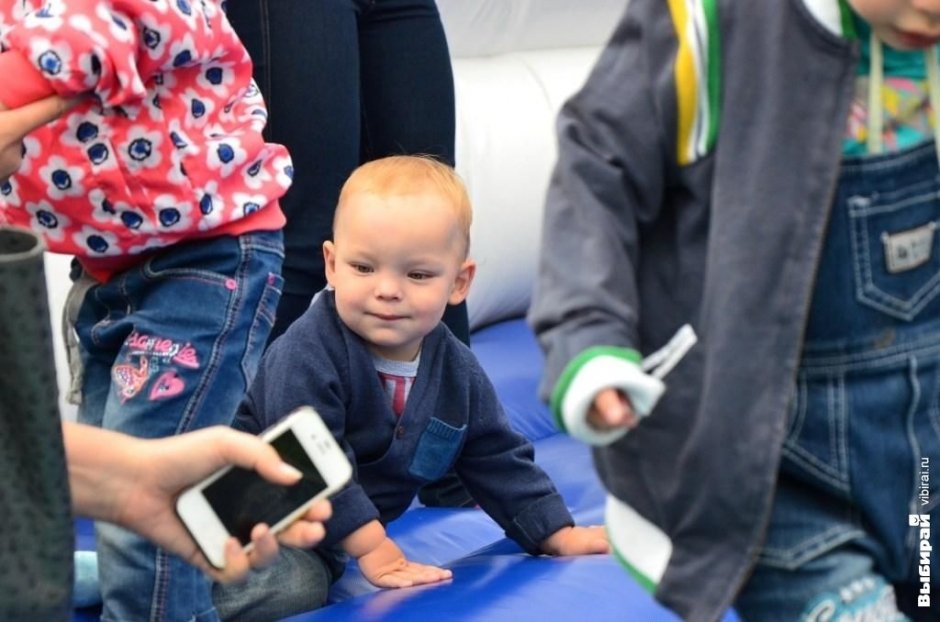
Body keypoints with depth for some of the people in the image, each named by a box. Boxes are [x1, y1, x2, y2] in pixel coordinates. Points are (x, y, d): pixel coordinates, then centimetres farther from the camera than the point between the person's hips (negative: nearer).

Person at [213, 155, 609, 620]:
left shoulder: (459, 375, -3)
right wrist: (373, 548, -31)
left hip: (329, 538, 7)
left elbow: (500, 462, 8)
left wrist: (560, 536, 3)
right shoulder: (308, 353, -25)